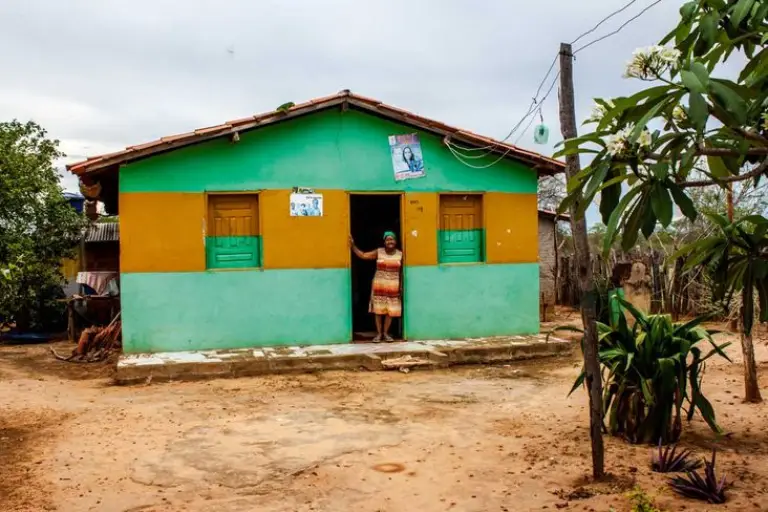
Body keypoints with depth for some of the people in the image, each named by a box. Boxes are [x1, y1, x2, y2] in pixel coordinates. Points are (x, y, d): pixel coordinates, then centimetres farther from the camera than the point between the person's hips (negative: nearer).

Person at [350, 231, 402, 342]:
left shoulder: (400, 254, 0)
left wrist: (401, 287, 1)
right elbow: (362, 255, -4)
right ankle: (379, 334, 12)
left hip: (393, 286, 1)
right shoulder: (378, 252, -2)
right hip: (379, 285, -1)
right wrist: (353, 245, -13)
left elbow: (401, 272, 5)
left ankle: (385, 333, 17)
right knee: (378, 310, 2)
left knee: (390, 310, 4)